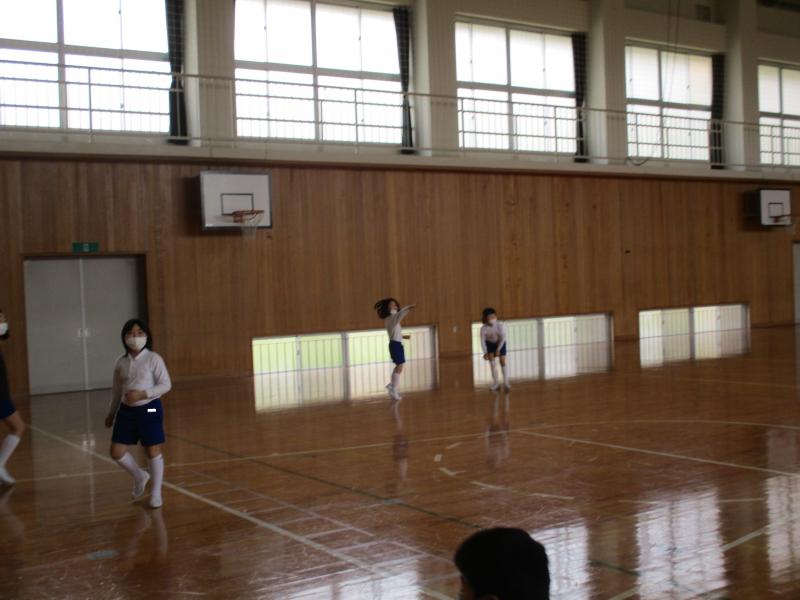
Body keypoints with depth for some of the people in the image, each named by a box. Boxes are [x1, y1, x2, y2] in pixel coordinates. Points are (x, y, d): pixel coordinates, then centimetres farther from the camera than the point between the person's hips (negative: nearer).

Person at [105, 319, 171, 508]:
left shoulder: (153, 359, -9)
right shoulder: (121, 362, 5)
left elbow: (166, 385, -11)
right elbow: (116, 390, 15)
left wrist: (143, 394, -22)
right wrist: (111, 413, 20)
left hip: (149, 409, -4)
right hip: (126, 410, 5)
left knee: (152, 451, 3)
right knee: (117, 452, 2)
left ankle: (156, 493, 20)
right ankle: (140, 476, 30)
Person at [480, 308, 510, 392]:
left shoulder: (500, 325, -34)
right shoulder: (483, 328, -30)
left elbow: (503, 338, -24)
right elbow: (482, 341, -21)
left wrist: (498, 349, -25)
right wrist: (485, 352, -27)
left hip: (500, 343, -1)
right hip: (490, 344, 1)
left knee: (503, 361, -5)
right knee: (492, 362, -4)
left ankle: (506, 383, 3)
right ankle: (496, 383, 5)